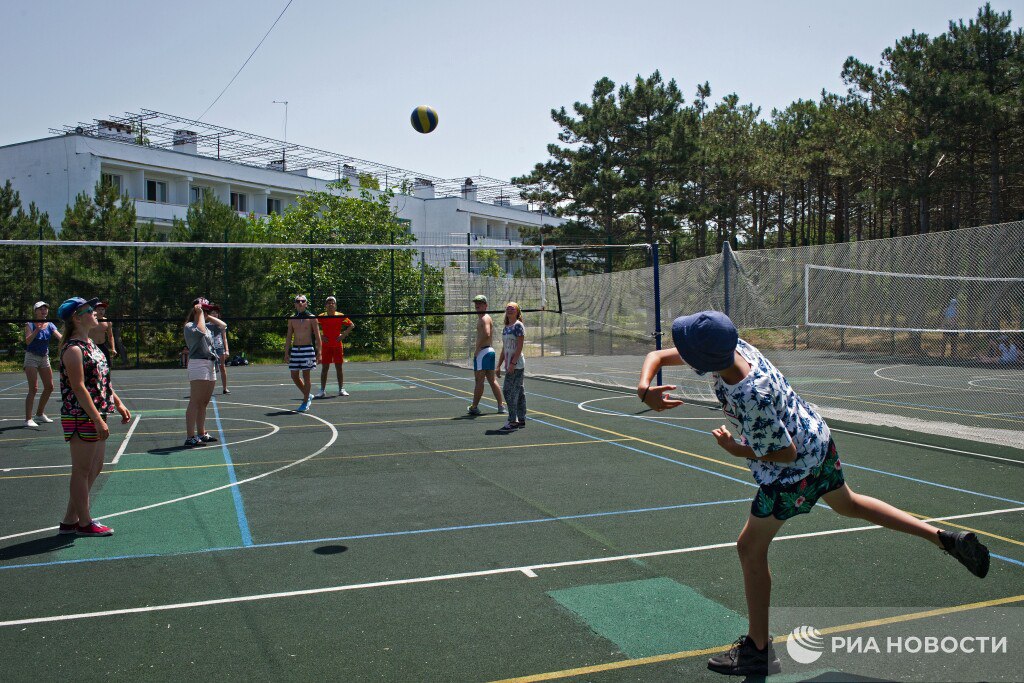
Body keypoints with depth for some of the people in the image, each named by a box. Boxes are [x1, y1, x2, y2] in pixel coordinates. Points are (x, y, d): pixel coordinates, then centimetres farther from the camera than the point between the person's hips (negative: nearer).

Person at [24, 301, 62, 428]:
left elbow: (60, 337, -10)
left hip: (44, 358, 6)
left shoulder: (50, 325, 4)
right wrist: (36, 330, -35)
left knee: (49, 387, 11)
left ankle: (40, 414, 28)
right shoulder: (30, 324, -8)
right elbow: (27, 341, -21)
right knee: (33, 388, -14)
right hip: (32, 357, -6)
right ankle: (28, 419, -13)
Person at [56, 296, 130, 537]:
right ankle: (84, 522, 13)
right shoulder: (73, 349, -16)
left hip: (95, 416, 10)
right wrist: (98, 420, -23)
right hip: (81, 418, -10)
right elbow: (79, 388, -21)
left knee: (95, 469, 15)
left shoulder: (90, 344, 14)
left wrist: (119, 404, 17)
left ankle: (70, 520, 24)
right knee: (82, 471, 1)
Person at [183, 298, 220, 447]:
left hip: (211, 365, 9)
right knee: (195, 403, -12)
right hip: (198, 364, -9)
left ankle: (201, 434, 21)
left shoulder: (207, 327, 22)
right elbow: (200, 332, -24)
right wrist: (200, 314, -14)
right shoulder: (189, 326, -5)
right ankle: (190, 438, -15)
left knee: (204, 403, 13)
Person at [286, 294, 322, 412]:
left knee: (306, 376, -3)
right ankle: (307, 396, 25)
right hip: (295, 349, 4)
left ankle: (305, 402, 7)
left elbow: (317, 336, -1)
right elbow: (289, 337, 13)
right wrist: (286, 352, 7)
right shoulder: (292, 319, 9)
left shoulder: (311, 318, -1)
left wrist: (319, 353, -6)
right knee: (294, 376, 5)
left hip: (308, 349, -4)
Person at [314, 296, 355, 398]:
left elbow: (352, 325, 5)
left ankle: (341, 389, 13)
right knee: (325, 368, 1)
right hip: (326, 346, 0)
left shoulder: (341, 316, -1)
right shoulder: (321, 317, -1)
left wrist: (343, 335, -5)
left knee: (339, 367, 5)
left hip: (338, 345, 0)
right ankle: (322, 390, 4)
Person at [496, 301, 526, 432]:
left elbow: (519, 346, -16)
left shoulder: (518, 325, -9)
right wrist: (499, 365, 18)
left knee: (508, 391, -12)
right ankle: (521, 420, 15)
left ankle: (513, 422, -9)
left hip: (516, 364, -9)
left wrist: (513, 363, -21)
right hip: (509, 364, 9)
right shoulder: (505, 328, 16)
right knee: (518, 392, 11)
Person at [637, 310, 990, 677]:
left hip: (796, 466, -9)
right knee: (849, 503, 31)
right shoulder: (730, 348, -17)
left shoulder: (752, 399, -38)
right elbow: (656, 356, -9)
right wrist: (645, 388, -27)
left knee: (750, 548, 3)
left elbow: (786, 453, -23)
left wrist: (737, 450, -13)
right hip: (817, 436, 9)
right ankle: (945, 537, 33)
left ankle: (758, 651, 16)